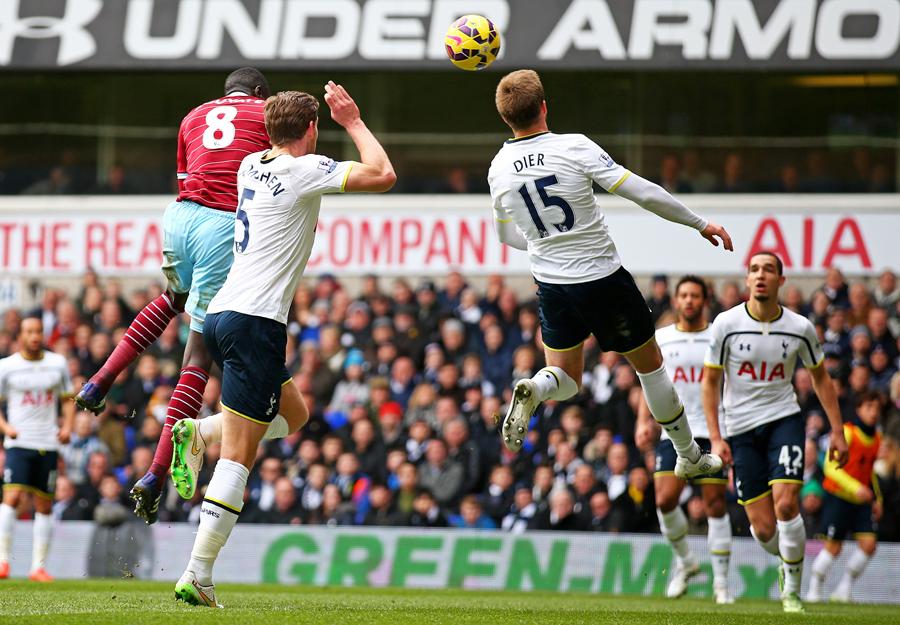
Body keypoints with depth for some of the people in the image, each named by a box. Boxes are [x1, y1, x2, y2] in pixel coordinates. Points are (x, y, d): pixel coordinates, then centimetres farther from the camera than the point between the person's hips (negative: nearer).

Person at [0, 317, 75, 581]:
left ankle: (39, 566, 10)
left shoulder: (58, 363, 8)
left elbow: (68, 399, 17)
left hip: (48, 444, 3)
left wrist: (67, 426, 0)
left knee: (44, 505, 4)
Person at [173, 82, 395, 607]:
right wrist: (353, 122, -2)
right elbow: (383, 175, -13)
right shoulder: (304, 170, -8)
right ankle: (198, 575, -12)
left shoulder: (252, 165, 14)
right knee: (239, 456, -7)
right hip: (256, 321, -9)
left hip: (221, 313, 9)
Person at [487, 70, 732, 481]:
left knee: (565, 379, 17)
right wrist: (700, 223, -6)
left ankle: (531, 392, -19)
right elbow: (643, 193, -18)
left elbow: (507, 235, 13)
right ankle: (689, 458, 26)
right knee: (649, 365, 15)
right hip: (603, 279, -4)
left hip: (552, 287, 4)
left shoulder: (499, 169, -3)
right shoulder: (574, 148, -18)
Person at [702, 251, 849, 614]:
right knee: (763, 528, -4)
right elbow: (710, 380, 0)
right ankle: (785, 561, 32)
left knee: (786, 504, -19)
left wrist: (837, 430, 6)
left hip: (784, 420, 0)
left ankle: (792, 591, -2)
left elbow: (820, 378, 11)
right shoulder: (726, 324, -8)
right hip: (741, 430, 0)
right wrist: (715, 438, -7)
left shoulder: (800, 329, -4)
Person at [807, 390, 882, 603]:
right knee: (833, 546, -5)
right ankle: (814, 589, 14)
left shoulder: (876, 438, 9)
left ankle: (844, 589, 6)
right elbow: (831, 467, -21)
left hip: (861, 499, 6)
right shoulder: (847, 432, -14)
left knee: (868, 543, -8)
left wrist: (877, 498, 17)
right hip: (838, 496, -6)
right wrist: (855, 488, -29)